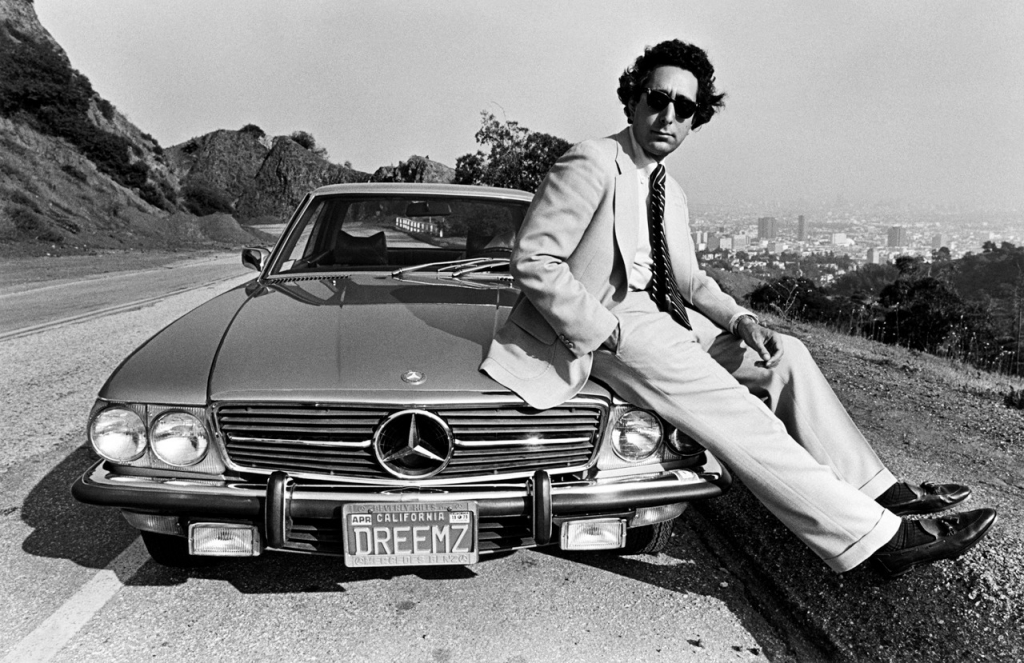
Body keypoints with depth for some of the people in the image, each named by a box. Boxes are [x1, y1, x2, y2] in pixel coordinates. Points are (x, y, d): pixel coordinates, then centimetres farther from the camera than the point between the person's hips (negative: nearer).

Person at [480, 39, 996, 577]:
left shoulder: (670, 194, 15)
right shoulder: (591, 164, -12)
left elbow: (688, 278, 20)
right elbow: (532, 260, -18)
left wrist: (738, 319, 0)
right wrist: (605, 332, -22)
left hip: (658, 317, 9)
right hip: (604, 325, -9)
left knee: (785, 353, 0)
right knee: (735, 415, -20)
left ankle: (879, 492, 5)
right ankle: (879, 539, -15)